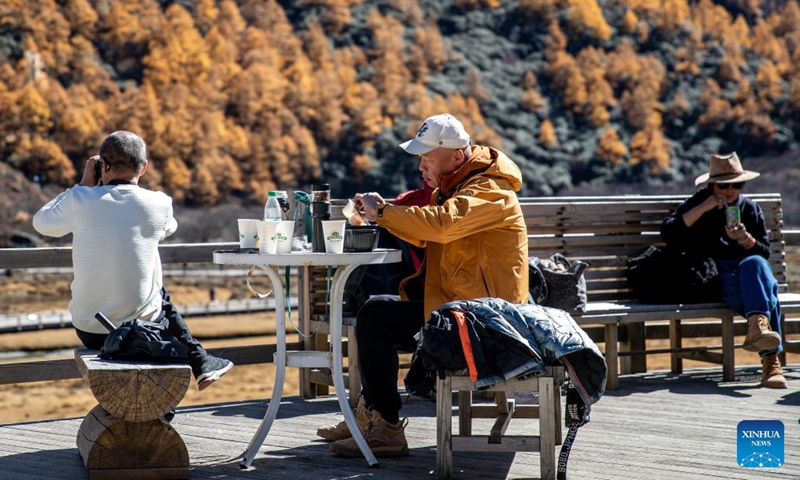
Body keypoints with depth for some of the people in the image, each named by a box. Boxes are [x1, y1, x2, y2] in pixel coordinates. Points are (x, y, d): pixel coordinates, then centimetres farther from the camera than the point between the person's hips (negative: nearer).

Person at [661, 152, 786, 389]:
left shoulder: (751, 208, 18)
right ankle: (770, 360, -48)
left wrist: (745, 239, -8)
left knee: (755, 264, -36)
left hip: (749, 270, 3)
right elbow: (667, 232, -5)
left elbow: (764, 252, 14)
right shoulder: (697, 203, 11)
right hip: (713, 277, -3)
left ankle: (757, 326, -51)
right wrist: (703, 209, -11)